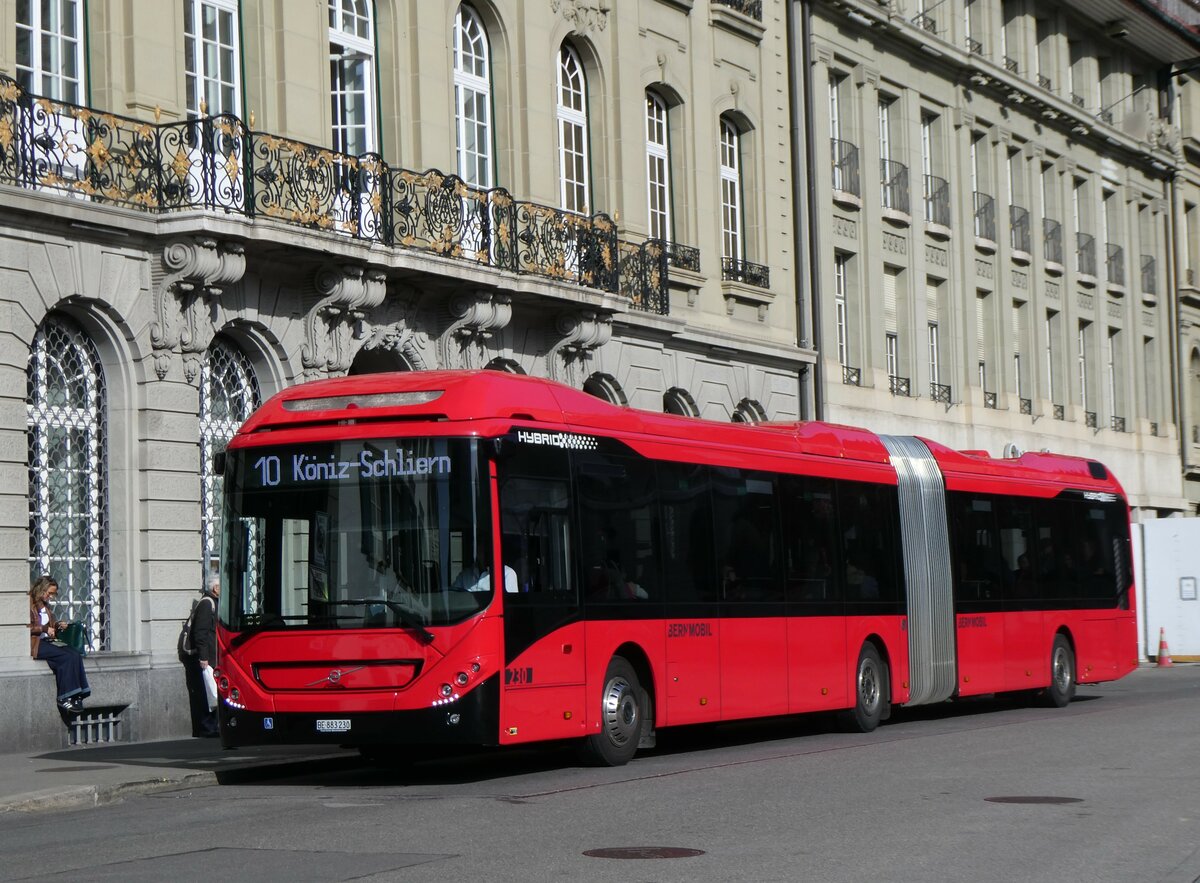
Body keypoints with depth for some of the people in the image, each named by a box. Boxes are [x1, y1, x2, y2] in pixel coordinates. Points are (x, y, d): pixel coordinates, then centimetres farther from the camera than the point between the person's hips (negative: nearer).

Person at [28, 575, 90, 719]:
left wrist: (57, 626, 10)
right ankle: (64, 699, -23)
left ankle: (76, 696, -23)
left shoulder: (44, 606, 22)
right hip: (35, 644, -9)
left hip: (46, 641, 9)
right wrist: (44, 629, -14)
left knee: (75, 654, -18)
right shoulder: (30, 604, -6)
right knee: (67, 656, -27)